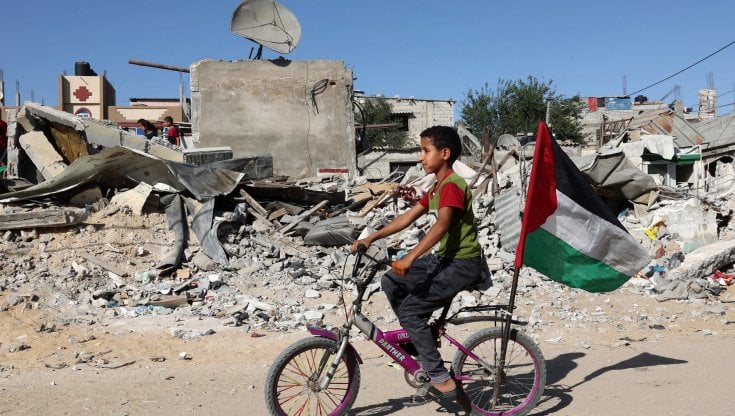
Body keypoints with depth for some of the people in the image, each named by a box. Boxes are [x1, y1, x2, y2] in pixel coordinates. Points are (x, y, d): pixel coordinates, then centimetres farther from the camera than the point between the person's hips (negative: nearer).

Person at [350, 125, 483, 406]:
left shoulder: (452, 185, -17)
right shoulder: (438, 186, 14)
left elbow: (441, 225, -32)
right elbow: (408, 217, 13)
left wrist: (410, 258, -41)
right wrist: (371, 238, 5)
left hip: (463, 264, -10)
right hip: (446, 258, 10)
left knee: (410, 310, -14)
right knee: (391, 283, 6)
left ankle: (443, 382, -7)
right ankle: (421, 344, 15)